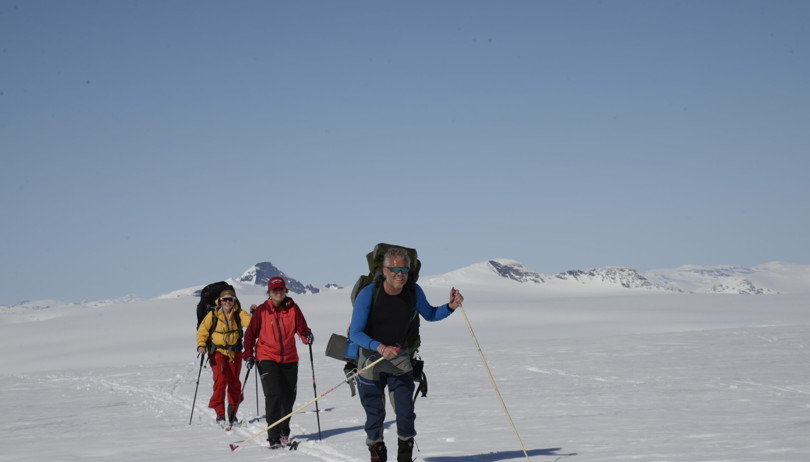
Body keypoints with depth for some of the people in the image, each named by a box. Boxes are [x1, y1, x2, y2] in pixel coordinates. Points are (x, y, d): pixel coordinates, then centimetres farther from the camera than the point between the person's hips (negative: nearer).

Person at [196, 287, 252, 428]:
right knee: (220, 379, -16)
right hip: (217, 352, -3)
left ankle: (232, 416, 20)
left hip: (235, 352, 3)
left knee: (234, 382, 6)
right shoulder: (213, 315, -6)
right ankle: (220, 415, -9)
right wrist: (201, 345, -18)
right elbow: (202, 330, -4)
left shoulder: (239, 313, -3)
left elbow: (250, 322, -19)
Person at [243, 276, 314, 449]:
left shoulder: (293, 309, 0)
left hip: (289, 359, 3)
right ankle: (274, 437, -14)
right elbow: (250, 334, 3)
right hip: (267, 359, -3)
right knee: (273, 395, -15)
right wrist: (248, 354, -6)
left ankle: (284, 432, 33)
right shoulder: (261, 311, -3)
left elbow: (301, 328, -1)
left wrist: (307, 336, -23)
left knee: (289, 396, 12)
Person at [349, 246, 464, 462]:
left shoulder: (413, 291, -9)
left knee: (406, 413, -5)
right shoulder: (368, 294, -22)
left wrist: (450, 307, -10)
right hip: (371, 358, -2)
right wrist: (380, 348, -37)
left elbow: (429, 314, 10)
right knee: (375, 414, 5)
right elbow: (355, 333, -22)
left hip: (400, 359, 2)